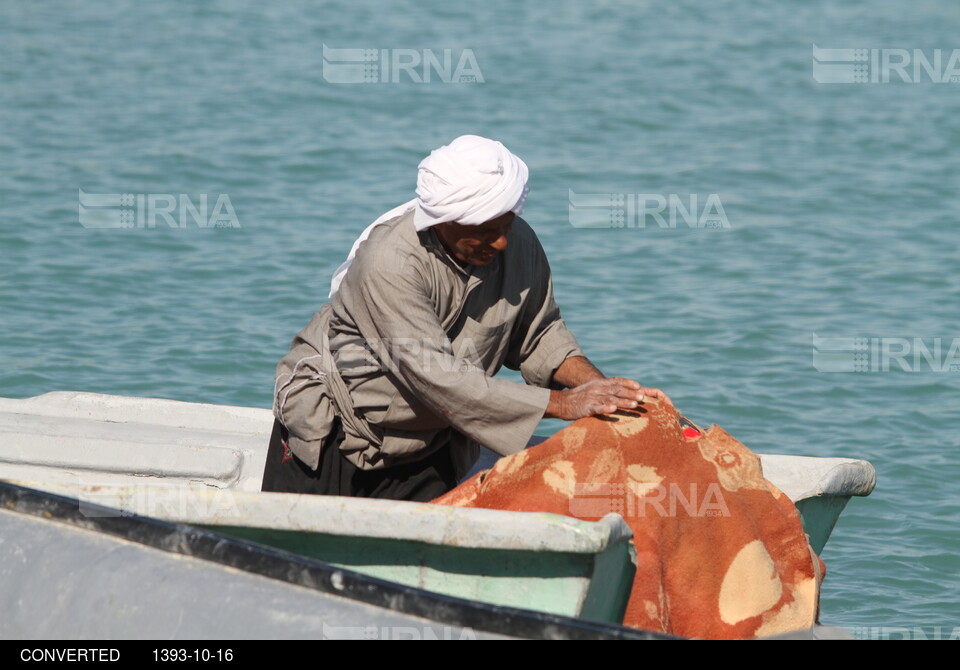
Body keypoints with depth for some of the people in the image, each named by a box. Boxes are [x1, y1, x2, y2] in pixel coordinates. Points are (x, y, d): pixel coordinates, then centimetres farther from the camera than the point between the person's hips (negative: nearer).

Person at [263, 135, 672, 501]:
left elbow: (536, 336, 4)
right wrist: (563, 404, -35)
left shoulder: (518, 245, -12)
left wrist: (595, 383, -18)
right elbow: (437, 379, -35)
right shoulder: (389, 262, -32)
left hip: (426, 448, 5)